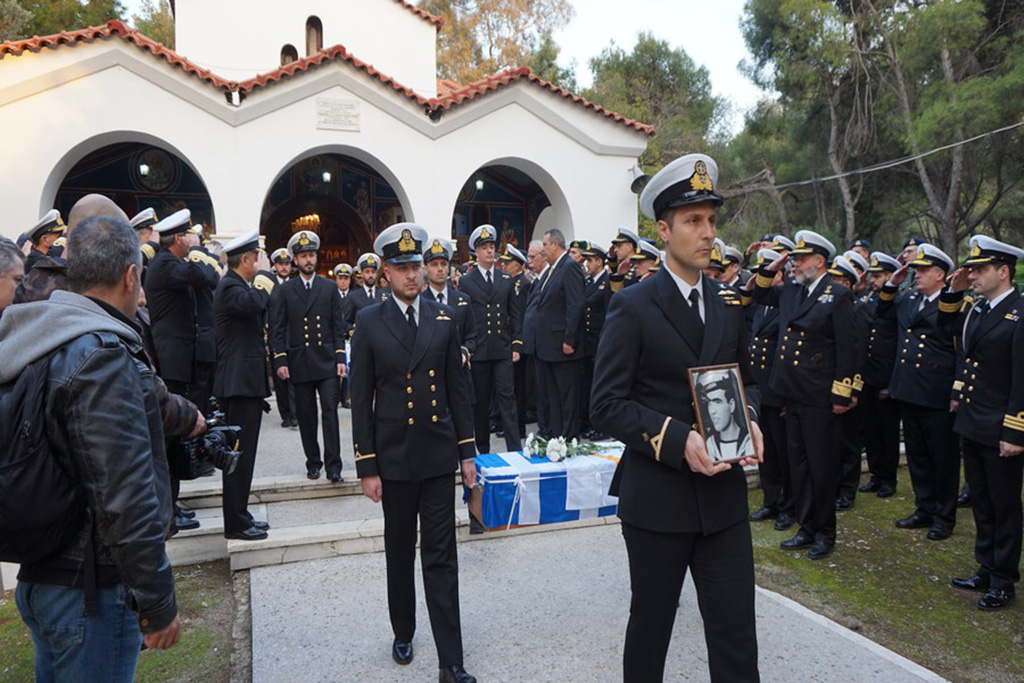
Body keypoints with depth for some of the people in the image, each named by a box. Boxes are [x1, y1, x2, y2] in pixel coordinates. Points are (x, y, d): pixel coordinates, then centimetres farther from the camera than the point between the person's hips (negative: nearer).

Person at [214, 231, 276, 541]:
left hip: (246, 382, 11)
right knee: (240, 452, -5)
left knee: (242, 452, 15)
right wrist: (265, 272, -20)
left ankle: (238, 515, 25)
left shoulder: (237, 285, 17)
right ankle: (235, 523, 4)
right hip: (240, 383, -11)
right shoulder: (229, 287, -15)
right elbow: (255, 302, -35)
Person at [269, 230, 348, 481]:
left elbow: (338, 326, 6)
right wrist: (280, 361, -4)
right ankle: (313, 462, 19)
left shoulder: (330, 288, 7)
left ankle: (333, 464, 0)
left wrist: (340, 357, -2)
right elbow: (277, 329, 4)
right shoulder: (283, 290, 7)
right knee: (306, 416, 7)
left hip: (326, 361, 0)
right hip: (299, 363, 1)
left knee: (330, 412, -6)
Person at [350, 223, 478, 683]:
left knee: (441, 558, 4)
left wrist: (467, 450, 3)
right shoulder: (369, 322, -3)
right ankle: (403, 633, 38)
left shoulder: (444, 317, 2)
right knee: (399, 554, 16)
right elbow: (361, 399, -3)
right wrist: (366, 466, -5)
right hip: (393, 457, 0)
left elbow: (457, 387, 5)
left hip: (438, 455, 1)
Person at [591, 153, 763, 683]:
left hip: (723, 494, 4)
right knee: (650, 625, 15)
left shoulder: (729, 304, 8)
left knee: (735, 631, 9)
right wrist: (677, 440, -24)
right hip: (657, 496, -4)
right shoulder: (633, 306, -9)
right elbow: (607, 405, -13)